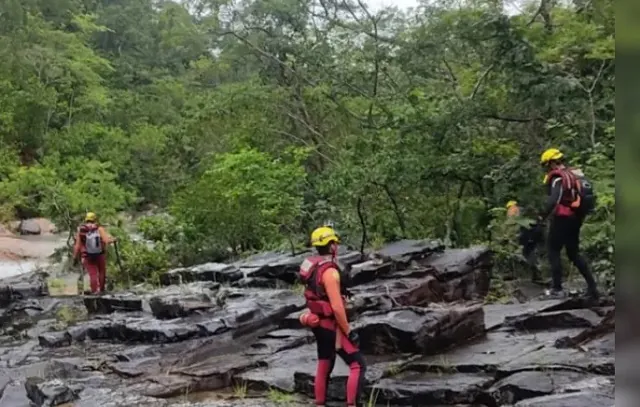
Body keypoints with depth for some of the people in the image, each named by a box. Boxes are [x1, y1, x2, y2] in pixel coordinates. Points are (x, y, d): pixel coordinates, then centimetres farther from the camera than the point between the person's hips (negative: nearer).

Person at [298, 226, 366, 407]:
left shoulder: (313, 266, 5)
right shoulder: (329, 271, -25)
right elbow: (336, 307, -27)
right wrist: (349, 332, -19)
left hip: (319, 323, 10)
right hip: (331, 325, -10)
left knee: (324, 367, 18)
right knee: (358, 365, -5)